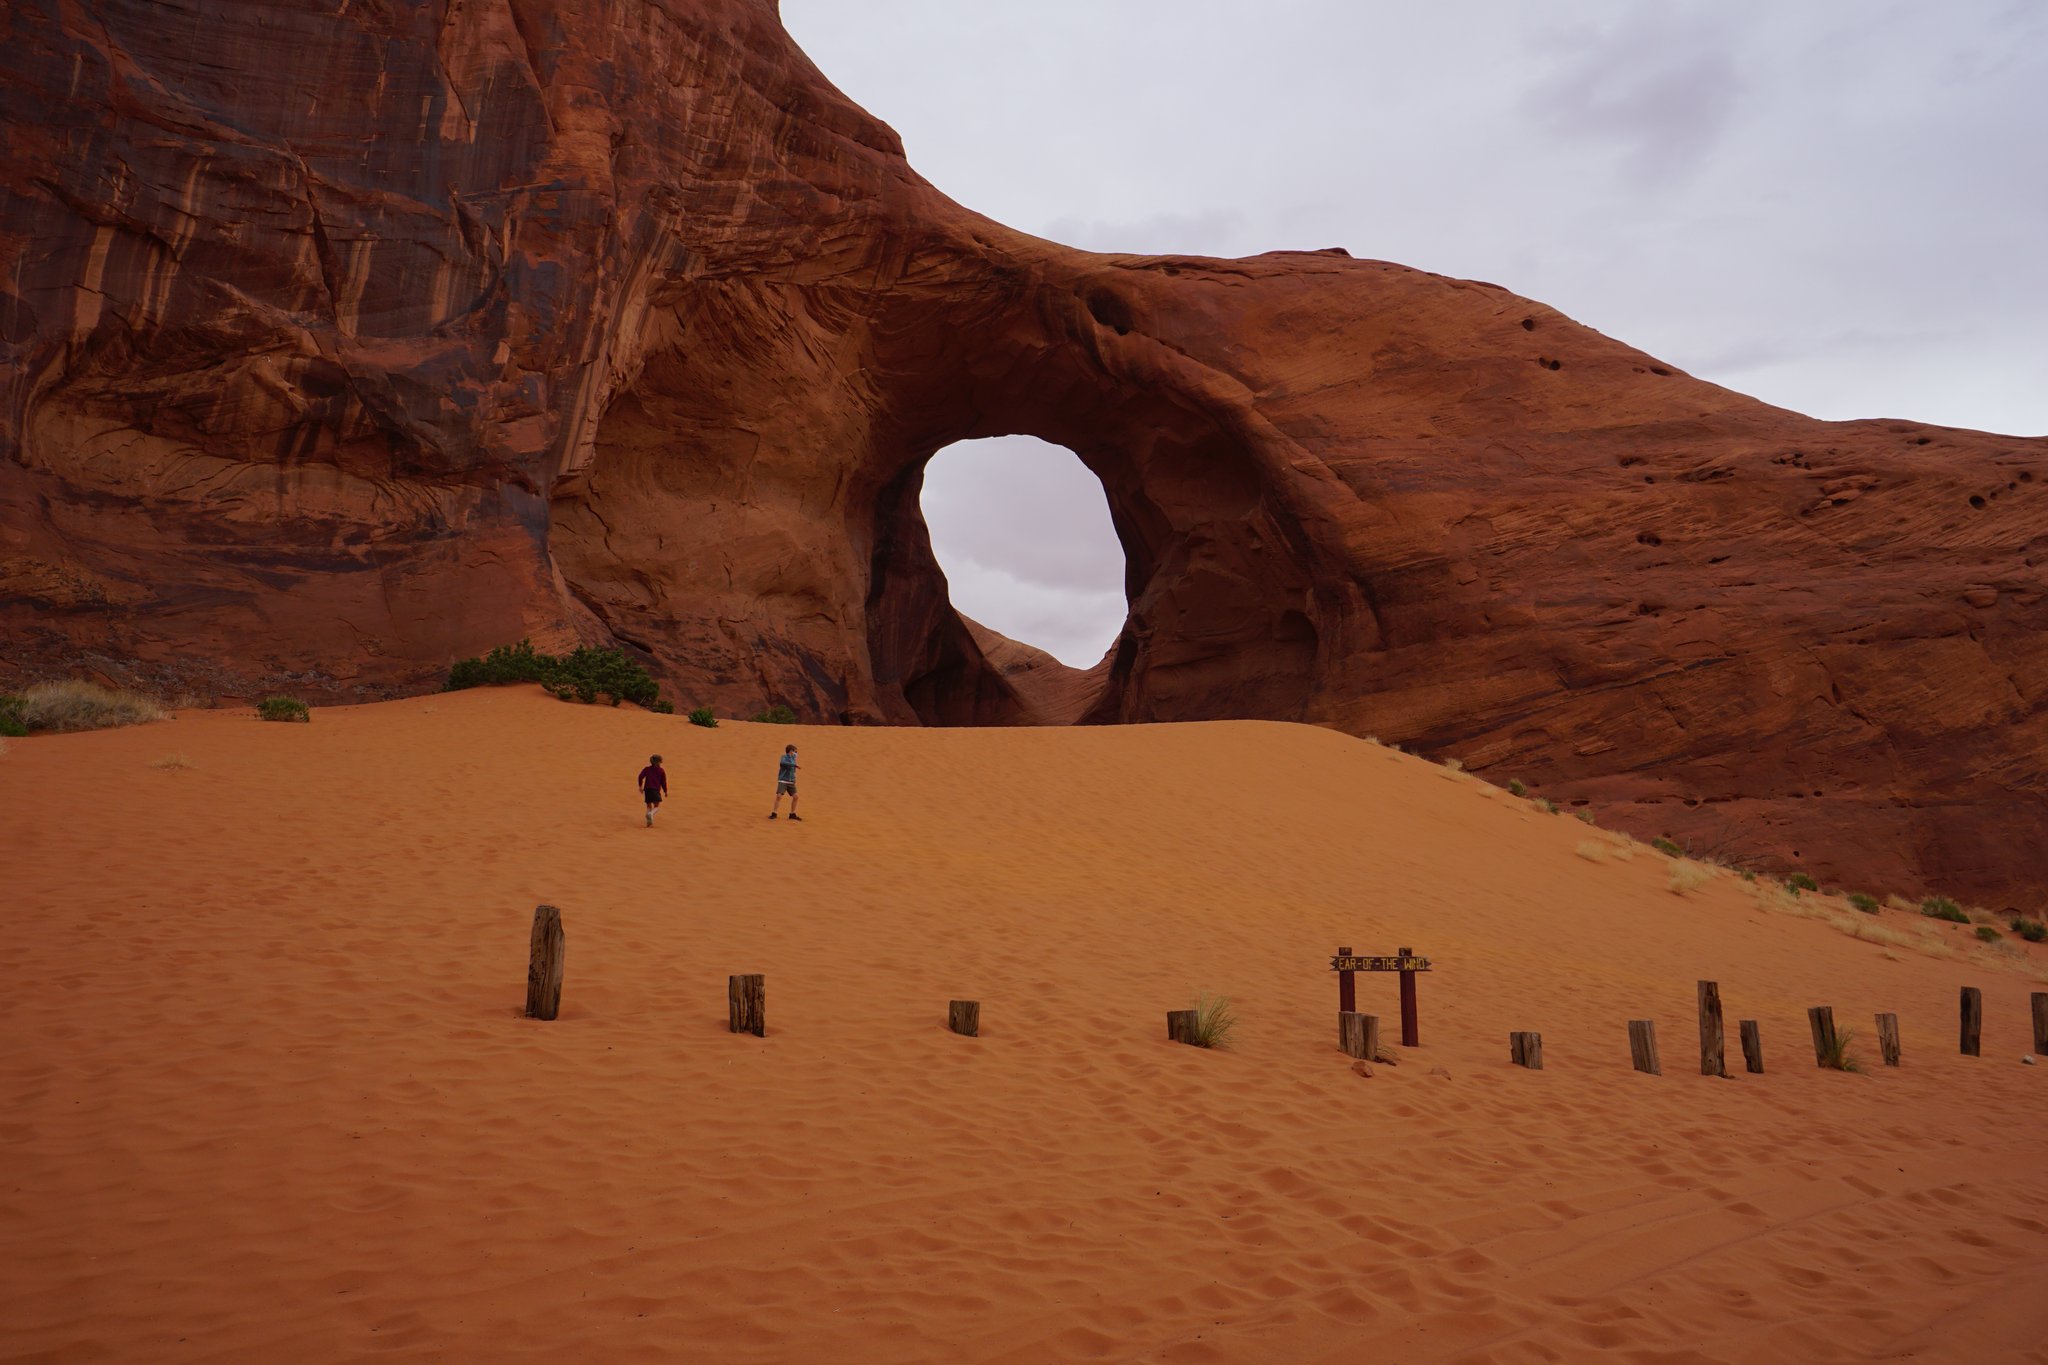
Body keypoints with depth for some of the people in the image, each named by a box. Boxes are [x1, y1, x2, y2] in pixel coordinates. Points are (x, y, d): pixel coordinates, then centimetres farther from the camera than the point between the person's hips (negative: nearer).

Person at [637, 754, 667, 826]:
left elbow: (640, 777, -2)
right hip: (656, 790, -3)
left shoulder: (647, 769, 10)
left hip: (647, 789, 3)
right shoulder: (661, 771, 4)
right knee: (656, 807, 2)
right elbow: (663, 782, 4)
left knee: (649, 806, 14)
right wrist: (665, 791, 14)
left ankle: (649, 823, 4)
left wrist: (640, 786, 11)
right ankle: (651, 813, -32)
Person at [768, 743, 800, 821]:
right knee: (779, 796, -16)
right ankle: (774, 814, -6)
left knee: (795, 796, -1)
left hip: (791, 781, 6)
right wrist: (794, 765, -31)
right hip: (783, 781, -6)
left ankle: (792, 814, 12)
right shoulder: (784, 757, -8)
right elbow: (782, 763, -29)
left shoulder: (793, 758, 10)